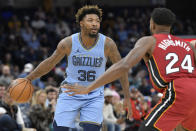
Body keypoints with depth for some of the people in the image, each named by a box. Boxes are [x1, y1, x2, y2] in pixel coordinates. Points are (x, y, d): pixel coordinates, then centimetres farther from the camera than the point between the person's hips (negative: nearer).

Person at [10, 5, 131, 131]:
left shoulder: (107, 44, -13)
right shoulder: (68, 43, -12)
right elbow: (50, 63, 2)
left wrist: (127, 97, -2)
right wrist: (27, 79, 6)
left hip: (94, 96, -1)